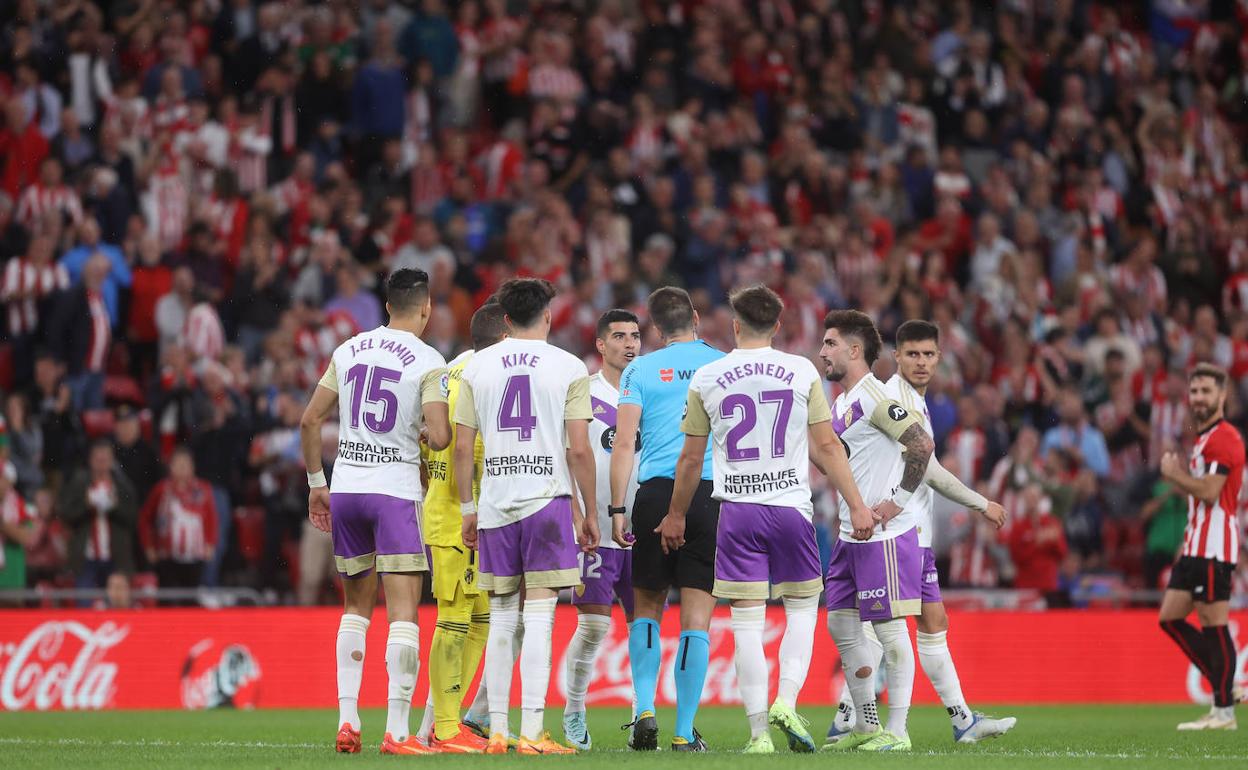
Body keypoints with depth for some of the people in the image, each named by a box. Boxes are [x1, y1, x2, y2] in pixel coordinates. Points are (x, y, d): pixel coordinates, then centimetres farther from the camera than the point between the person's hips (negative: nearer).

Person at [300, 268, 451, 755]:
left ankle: (347, 721, 12)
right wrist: (423, 432, 6)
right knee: (403, 610, -4)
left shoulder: (349, 350, 9)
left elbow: (310, 420, 10)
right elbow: (440, 438, -17)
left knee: (356, 608, 17)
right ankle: (396, 731, -11)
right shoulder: (428, 363, -7)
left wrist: (317, 484, 18)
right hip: (396, 490, -5)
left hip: (346, 486, 5)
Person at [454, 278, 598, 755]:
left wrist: (468, 508, 13)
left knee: (501, 618, 9)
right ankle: (531, 733, -10)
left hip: (495, 504, 3)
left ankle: (496, 732, 9)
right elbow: (579, 450, -5)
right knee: (538, 615, -5)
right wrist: (590, 513, 4)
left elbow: (462, 445, 5)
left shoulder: (477, 367, 6)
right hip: (548, 500, -3)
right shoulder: (568, 367, -1)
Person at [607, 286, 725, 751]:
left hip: (656, 495, 0)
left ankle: (643, 708, -2)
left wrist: (617, 509, -2)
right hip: (712, 496, 0)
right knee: (696, 617, 2)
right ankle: (685, 733, 1)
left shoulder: (640, 370, 4)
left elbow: (624, 444, -3)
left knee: (647, 609, 15)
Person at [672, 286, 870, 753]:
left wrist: (676, 515, 19)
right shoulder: (802, 372, 1)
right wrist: (857, 504, 6)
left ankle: (759, 732, -1)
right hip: (791, 506, 0)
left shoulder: (706, 379, 3)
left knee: (747, 622, 1)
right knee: (802, 610, 13)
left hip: (736, 510, 0)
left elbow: (691, 458, 8)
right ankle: (787, 701, -8)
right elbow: (826, 446, 1)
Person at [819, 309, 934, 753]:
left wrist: (897, 501, -19)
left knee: (890, 627, -5)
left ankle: (896, 731, -1)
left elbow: (922, 444, -22)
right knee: (841, 624, 12)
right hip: (852, 534, 10)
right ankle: (866, 726, 19)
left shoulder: (874, 397, -14)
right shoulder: (841, 404, 16)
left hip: (885, 534, -10)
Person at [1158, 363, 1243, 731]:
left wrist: (1175, 474, -8)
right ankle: (1225, 685, 14)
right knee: (1170, 618, 10)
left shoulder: (1224, 438, -12)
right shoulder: (1204, 438, 20)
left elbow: (1209, 492, -20)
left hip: (1213, 548, -10)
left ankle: (1224, 711, -5)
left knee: (1214, 626, -8)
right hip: (1195, 547, 10)